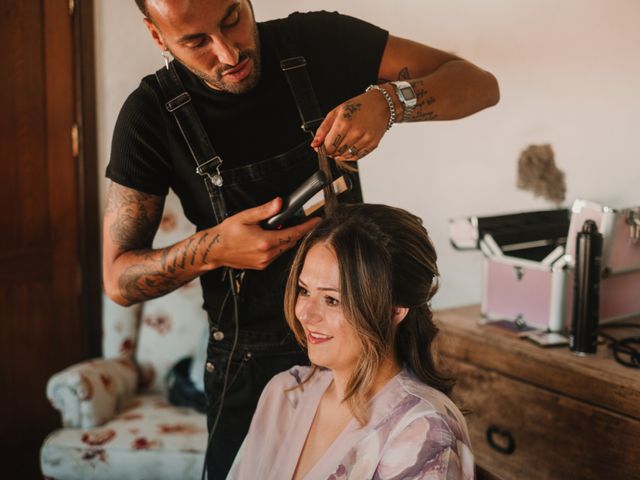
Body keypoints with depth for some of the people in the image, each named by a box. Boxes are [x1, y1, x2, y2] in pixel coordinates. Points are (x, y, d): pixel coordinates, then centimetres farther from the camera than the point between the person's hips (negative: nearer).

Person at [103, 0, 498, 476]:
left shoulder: (321, 42, -12)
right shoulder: (151, 114, -13)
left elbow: (480, 84, -10)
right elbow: (119, 279, -12)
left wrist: (388, 100, -30)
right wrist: (212, 249, -31)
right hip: (249, 360, 0)